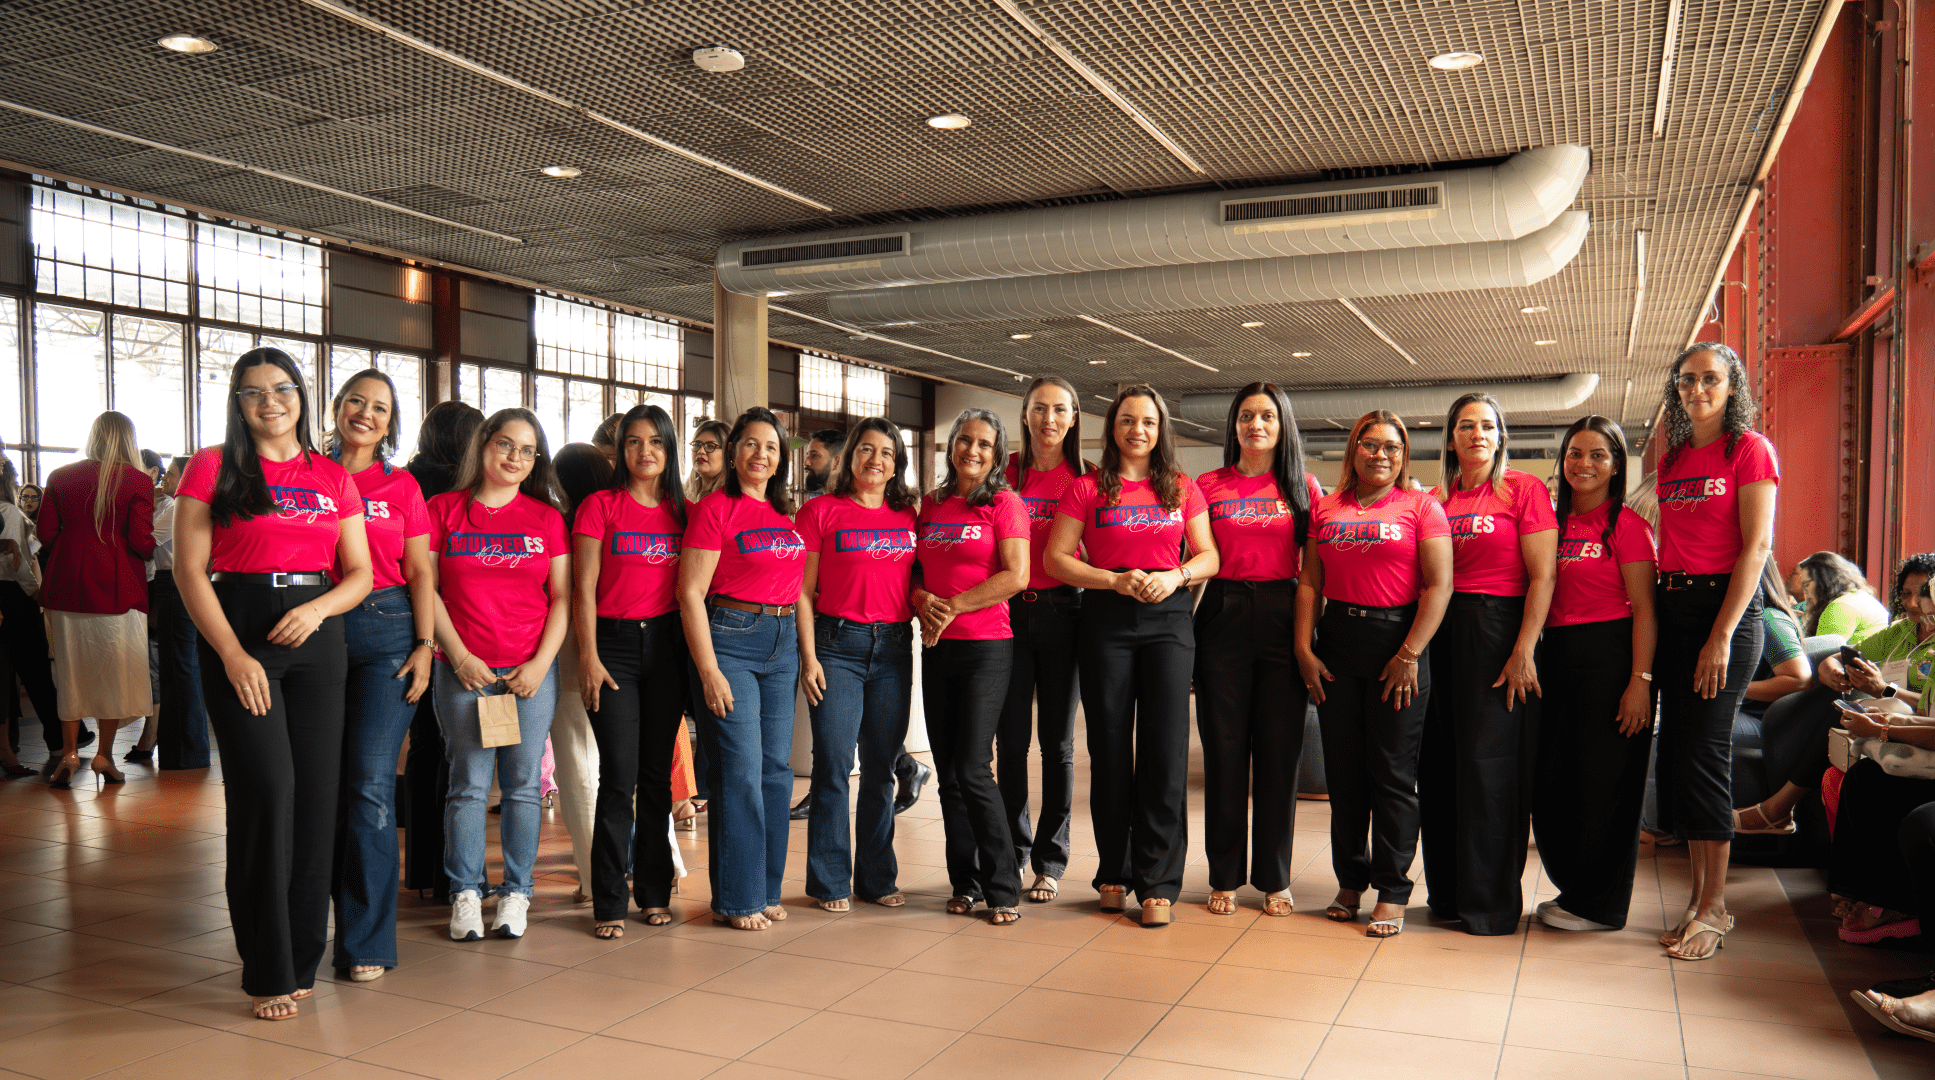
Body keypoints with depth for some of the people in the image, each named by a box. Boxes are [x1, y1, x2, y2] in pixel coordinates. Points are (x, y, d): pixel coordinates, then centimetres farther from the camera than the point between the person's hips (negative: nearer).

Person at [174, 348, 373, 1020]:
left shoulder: (332, 478, 12)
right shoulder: (213, 467, 3)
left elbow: (360, 572, 11)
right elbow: (189, 570, -3)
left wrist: (316, 610, -10)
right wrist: (233, 655, -12)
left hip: (317, 640, 4)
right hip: (237, 638, -3)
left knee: (317, 795, 2)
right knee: (266, 792, -8)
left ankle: (303, 958, 16)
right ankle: (269, 970, 4)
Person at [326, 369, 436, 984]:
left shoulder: (401, 486, 10)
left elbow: (419, 572, 8)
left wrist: (426, 645, -1)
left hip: (388, 631, -1)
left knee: (371, 781, -7)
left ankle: (366, 940, 0)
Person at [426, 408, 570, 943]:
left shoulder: (546, 517, 8)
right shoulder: (443, 509, 5)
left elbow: (562, 597, 6)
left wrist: (541, 662, -5)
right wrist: (458, 655, -6)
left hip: (531, 672, 1)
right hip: (463, 670, -1)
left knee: (522, 784, 3)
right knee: (469, 784, 1)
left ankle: (516, 892, 13)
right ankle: (465, 893, 12)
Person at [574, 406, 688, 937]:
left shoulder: (682, 511, 11)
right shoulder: (599, 505, 0)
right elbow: (584, 588, -3)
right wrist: (589, 656, -10)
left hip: (667, 643, 4)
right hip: (614, 643, -3)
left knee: (657, 772, 8)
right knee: (620, 775, -7)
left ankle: (654, 892, 17)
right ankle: (608, 903, 2)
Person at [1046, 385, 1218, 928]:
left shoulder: (1183, 488, 12)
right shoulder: (1087, 488, 6)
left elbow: (1209, 557, 11)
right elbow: (1057, 559, 0)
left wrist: (1175, 575, -9)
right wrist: (1116, 580, -12)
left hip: (1169, 620, 1)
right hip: (1106, 621, -1)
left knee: (1165, 749, -5)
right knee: (1110, 747, 3)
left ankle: (1157, 883, 2)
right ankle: (1114, 873, 18)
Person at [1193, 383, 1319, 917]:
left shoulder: (1304, 487, 8)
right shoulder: (1208, 486, 7)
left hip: (1282, 617, 0)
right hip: (1223, 616, 0)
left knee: (1280, 748, 3)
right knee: (1224, 749, 3)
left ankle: (1274, 879, 15)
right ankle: (1225, 876, 15)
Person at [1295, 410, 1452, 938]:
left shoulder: (1420, 507, 1)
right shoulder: (1326, 509, 12)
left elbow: (1439, 585, -7)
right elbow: (1310, 583, 10)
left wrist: (1411, 653, -14)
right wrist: (1303, 647, 0)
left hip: (1397, 641, -3)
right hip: (1336, 641, 4)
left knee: (1392, 771, -1)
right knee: (1343, 770, 9)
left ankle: (1392, 890, 10)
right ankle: (1350, 880, 22)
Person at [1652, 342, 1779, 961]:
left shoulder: (1749, 449, -3)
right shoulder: (1671, 458, 16)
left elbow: (1756, 545, -10)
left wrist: (1723, 635, -17)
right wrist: (1651, 619, 7)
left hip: (1725, 605, -6)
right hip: (1670, 607, 6)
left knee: (1703, 754, -7)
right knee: (1675, 753, 6)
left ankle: (1714, 909, 3)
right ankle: (1699, 896, 17)